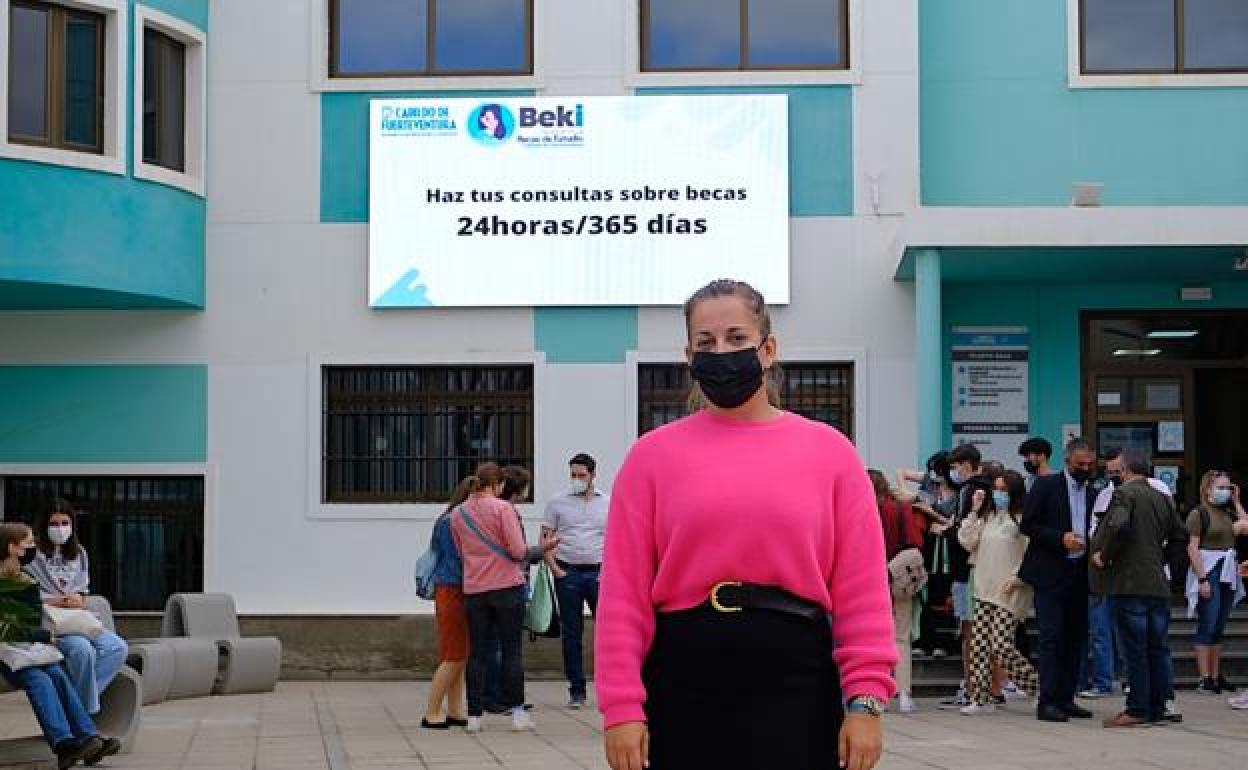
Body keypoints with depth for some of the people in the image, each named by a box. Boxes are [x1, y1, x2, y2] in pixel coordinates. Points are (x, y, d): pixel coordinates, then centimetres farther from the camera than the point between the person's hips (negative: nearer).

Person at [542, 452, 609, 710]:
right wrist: (555, 568, -7)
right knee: (571, 633, 4)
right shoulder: (557, 502, 5)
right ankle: (576, 691, 11)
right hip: (567, 572, 0)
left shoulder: (608, 503, 8)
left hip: (599, 572, 0)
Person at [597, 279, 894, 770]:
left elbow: (862, 589, 0)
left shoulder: (829, 451, 4)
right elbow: (625, 591, -1)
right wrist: (622, 707, -8)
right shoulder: (654, 454, 3)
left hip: (796, 685, 0)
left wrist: (865, 700, -8)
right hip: (684, 685, 0)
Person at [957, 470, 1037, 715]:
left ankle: (1039, 688, 5)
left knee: (1001, 647, -11)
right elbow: (967, 541, 9)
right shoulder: (988, 517, 16)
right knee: (979, 644, 2)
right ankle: (980, 698, 7)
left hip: (1010, 593, -7)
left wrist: (1017, 578, -16)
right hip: (986, 590, 7)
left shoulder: (1023, 519, -8)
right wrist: (974, 511, 4)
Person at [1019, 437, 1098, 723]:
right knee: (1051, 637, -9)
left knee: (1076, 638, 7)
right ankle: (1047, 702, -8)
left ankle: (1066, 698, 13)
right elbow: (1028, 525, -7)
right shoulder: (1046, 486, -2)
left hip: (1079, 573, 6)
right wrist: (1060, 538, -17)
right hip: (1050, 573, -6)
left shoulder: (1093, 494, 13)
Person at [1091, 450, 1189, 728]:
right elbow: (1180, 535, 17)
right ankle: (1157, 709, 13)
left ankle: (1137, 710, -2)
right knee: (1158, 648, 9)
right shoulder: (1163, 499, 13)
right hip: (1159, 585, 6)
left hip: (1130, 584, -6)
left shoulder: (1124, 493, -7)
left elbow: (1118, 526, -23)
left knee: (1135, 650, -4)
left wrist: (1105, 556, -10)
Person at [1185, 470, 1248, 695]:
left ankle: (1216, 676, 15)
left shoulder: (1228, 513, 15)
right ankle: (1205, 679, -4)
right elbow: (1192, 548, -12)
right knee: (1207, 627, -5)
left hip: (1228, 575, 7)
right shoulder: (1199, 513, -7)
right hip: (1209, 574, -7)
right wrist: (1202, 579, -18)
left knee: (1219, 628, 10)